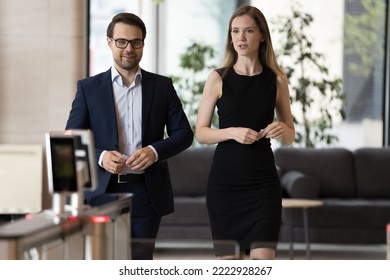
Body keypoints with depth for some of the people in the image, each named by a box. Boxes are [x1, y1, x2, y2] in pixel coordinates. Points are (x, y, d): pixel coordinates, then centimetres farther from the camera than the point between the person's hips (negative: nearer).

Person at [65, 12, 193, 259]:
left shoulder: (162, 86, 9)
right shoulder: (89, 88, 6)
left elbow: (184, 133, 8)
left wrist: (155, 151, -12)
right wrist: (100, 156, -16)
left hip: (147, 192, 1)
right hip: (103, 192, -1)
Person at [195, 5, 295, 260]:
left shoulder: (276, 80, 5)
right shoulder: (218, 78, 2)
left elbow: (290, 137, 12)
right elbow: (201, 133, 2)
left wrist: (282, 131, -11)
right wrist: (232, 132, -16)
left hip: (263, 182, 0)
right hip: (224, 181, 0)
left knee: (263, 261, -11)